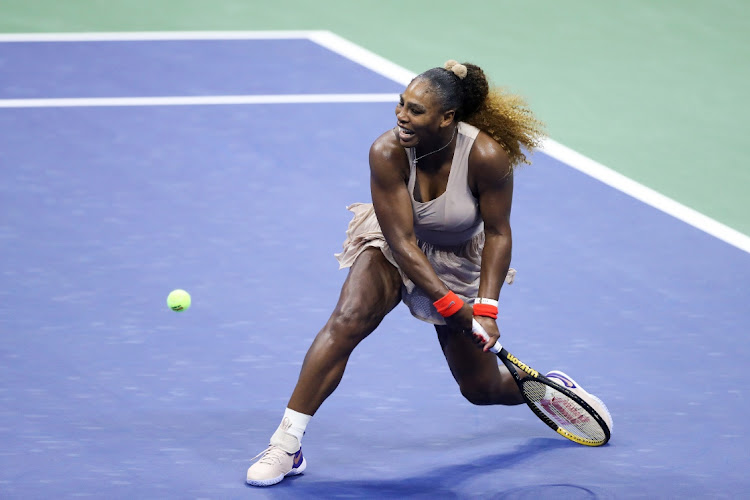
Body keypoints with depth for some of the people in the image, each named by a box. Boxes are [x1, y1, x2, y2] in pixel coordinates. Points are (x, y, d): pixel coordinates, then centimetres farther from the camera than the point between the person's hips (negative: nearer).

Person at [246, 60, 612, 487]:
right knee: (347, 320, -28)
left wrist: (486, 307, -23)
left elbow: (498, 234, -17)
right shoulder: (388, 152, -30)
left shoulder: (487, 157, -31)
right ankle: (286, 445, -23)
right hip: (395, 249, 0)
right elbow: (402, 239, -26)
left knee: (482, 388, 7)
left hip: (459, 262, 0)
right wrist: (449, 304, -29)